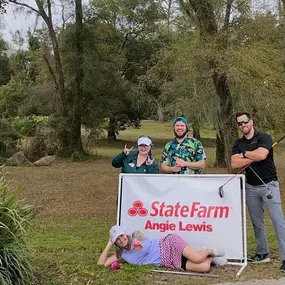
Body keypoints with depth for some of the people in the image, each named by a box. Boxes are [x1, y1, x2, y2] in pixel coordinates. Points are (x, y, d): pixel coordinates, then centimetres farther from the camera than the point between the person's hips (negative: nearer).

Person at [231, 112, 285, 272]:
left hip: (268, 184, -5)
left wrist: (244, 154, -8)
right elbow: (234, 163, -6)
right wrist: (254, 157, -14)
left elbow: (261, 155, -24)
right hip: (251, 187, 6)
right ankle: (263, 254, 22)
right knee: (257, 222, 12)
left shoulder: (264, 138, -6)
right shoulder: (238, 144, 9)